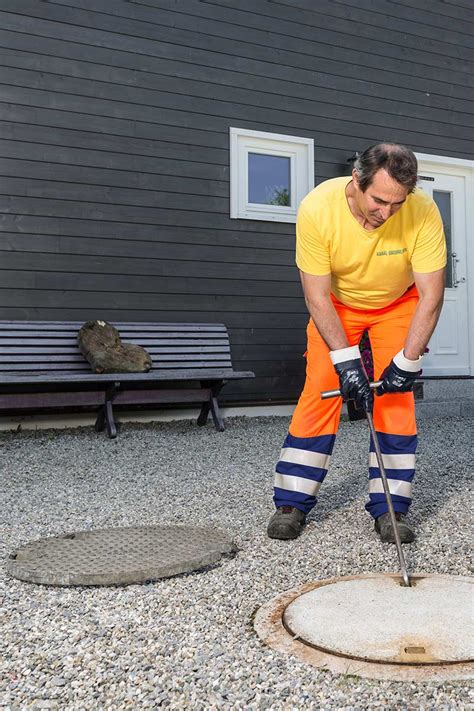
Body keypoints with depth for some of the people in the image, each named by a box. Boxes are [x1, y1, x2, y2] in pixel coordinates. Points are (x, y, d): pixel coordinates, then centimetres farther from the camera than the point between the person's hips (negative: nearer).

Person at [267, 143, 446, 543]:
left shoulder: (423, 212, -31)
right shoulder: (317, 207, -33)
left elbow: (431, 295, -25)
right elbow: (317, 295, -27)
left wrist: (407, 362, -29)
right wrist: (346, 359, -31)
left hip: (399, 304, 1)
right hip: (337, 304, 0)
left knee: (397, 396, -9)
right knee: (320, 391, -7)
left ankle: (390, 507, 1)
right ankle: (292, 502, 3)